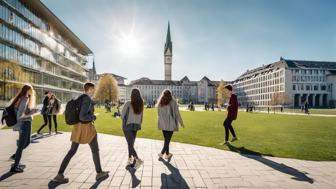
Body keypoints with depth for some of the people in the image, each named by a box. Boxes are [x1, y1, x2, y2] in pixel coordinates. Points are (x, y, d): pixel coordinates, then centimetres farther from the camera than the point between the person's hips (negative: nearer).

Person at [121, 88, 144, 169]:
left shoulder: (128, 103, -14)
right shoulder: (141, 104, -1)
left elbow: (122, 114, -8)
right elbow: (141, 116, 2)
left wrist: (125, 121, 10)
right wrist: (139, 124, 13)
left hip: (127, 125, -5)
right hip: (136, 126, 5)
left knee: (130, 144, 0)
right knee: (131, 144, 18)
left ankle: (138, 160, -13)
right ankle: (130, 159, 27)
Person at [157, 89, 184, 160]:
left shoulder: (160, 103, 4)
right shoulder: (173, 102, -7)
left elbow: (159, 114, 4)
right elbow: (177, 113, -6)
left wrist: (163, 121, 14)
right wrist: (181, 122, 4)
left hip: (163, 124, 5)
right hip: (170, 124, -4)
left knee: (166, 139, 17)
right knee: (168, 140, 4)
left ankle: (167, 154, 27)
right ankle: (162, 153, -2)